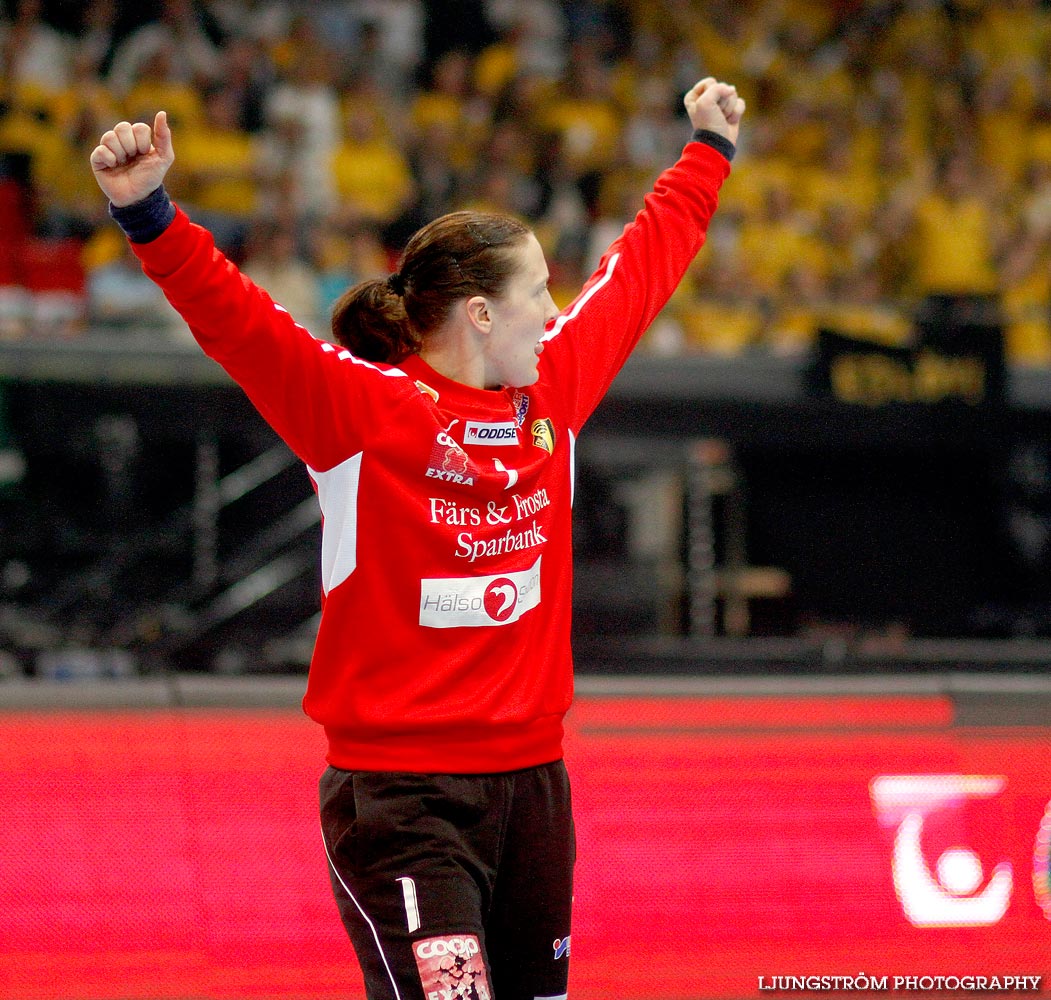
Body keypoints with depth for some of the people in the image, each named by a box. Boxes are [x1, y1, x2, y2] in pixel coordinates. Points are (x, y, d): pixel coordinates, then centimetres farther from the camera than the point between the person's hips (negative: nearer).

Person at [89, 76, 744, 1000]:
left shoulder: (555, 388, 9)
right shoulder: (359, 407, -8)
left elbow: (639, 271, 23)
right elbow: (237, 318, -19)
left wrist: (708, 152, 36)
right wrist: (149, 215, -33)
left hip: (532, 777, 6)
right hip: (396, 790, -6)